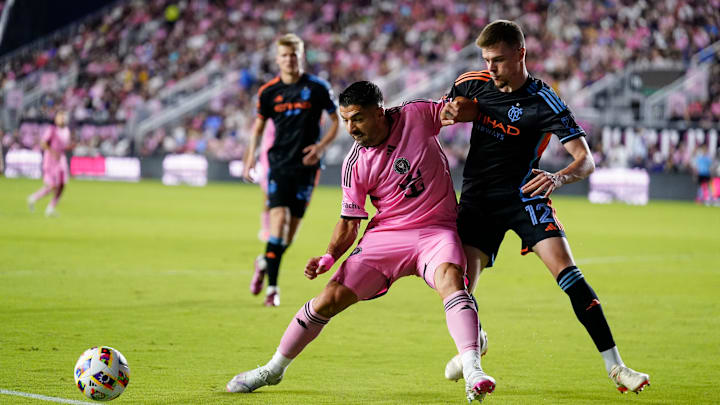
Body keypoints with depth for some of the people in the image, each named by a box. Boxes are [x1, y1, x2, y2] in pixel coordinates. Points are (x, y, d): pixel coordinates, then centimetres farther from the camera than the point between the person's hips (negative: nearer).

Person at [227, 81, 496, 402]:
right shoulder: (355, 164, -5)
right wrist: (329, 257, -15)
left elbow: (463, 110, 8)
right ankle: (273, 369, 14)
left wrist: (458, 108, -17)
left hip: (436, 230, -1)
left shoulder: (415, 116, -7)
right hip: (386, 234, 1)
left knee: (450, 279, -33)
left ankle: (472, 370, -43)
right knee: (330, 298, -6)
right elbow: (349, 222, 2)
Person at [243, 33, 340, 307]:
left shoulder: (317, 88, -2)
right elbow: (259, 125, 15)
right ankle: (272, 286, -11)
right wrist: (251, 156, 3)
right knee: (279, 217, -15)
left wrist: (321, 146, -8)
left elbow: (336, 120, 7)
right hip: (279, 161, 0)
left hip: (306, 164, 0)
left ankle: (265, 263, 33)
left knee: (293, 223, 4)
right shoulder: (268, 92, 2)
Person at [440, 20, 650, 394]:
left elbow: (586, 160, -18)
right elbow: (439, 114, 21)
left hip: (523, 195, -3)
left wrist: (558, 178, -39)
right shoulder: (473, 84, 0)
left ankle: (615, 366, -16)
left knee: (568, 274, -20)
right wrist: (443, 115, -3)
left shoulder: (544, 103, -14)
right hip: (476, 198, 3)